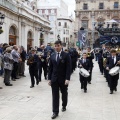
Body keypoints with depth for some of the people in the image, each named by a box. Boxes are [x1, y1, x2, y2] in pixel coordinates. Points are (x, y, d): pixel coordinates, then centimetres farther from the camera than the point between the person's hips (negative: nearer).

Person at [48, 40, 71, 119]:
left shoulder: (66, 55, -7)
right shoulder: (52, 56, 6)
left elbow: (68, 68, -11)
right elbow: (50, 68, 8)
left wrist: (67, 79, -19)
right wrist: (49, 78, 3)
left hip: (63, 79, -2)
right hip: (54, 79, 3)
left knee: (64, 93, 16)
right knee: (55, 95, 0)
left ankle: (64, 106, 39)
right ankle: (55, 112, 4)